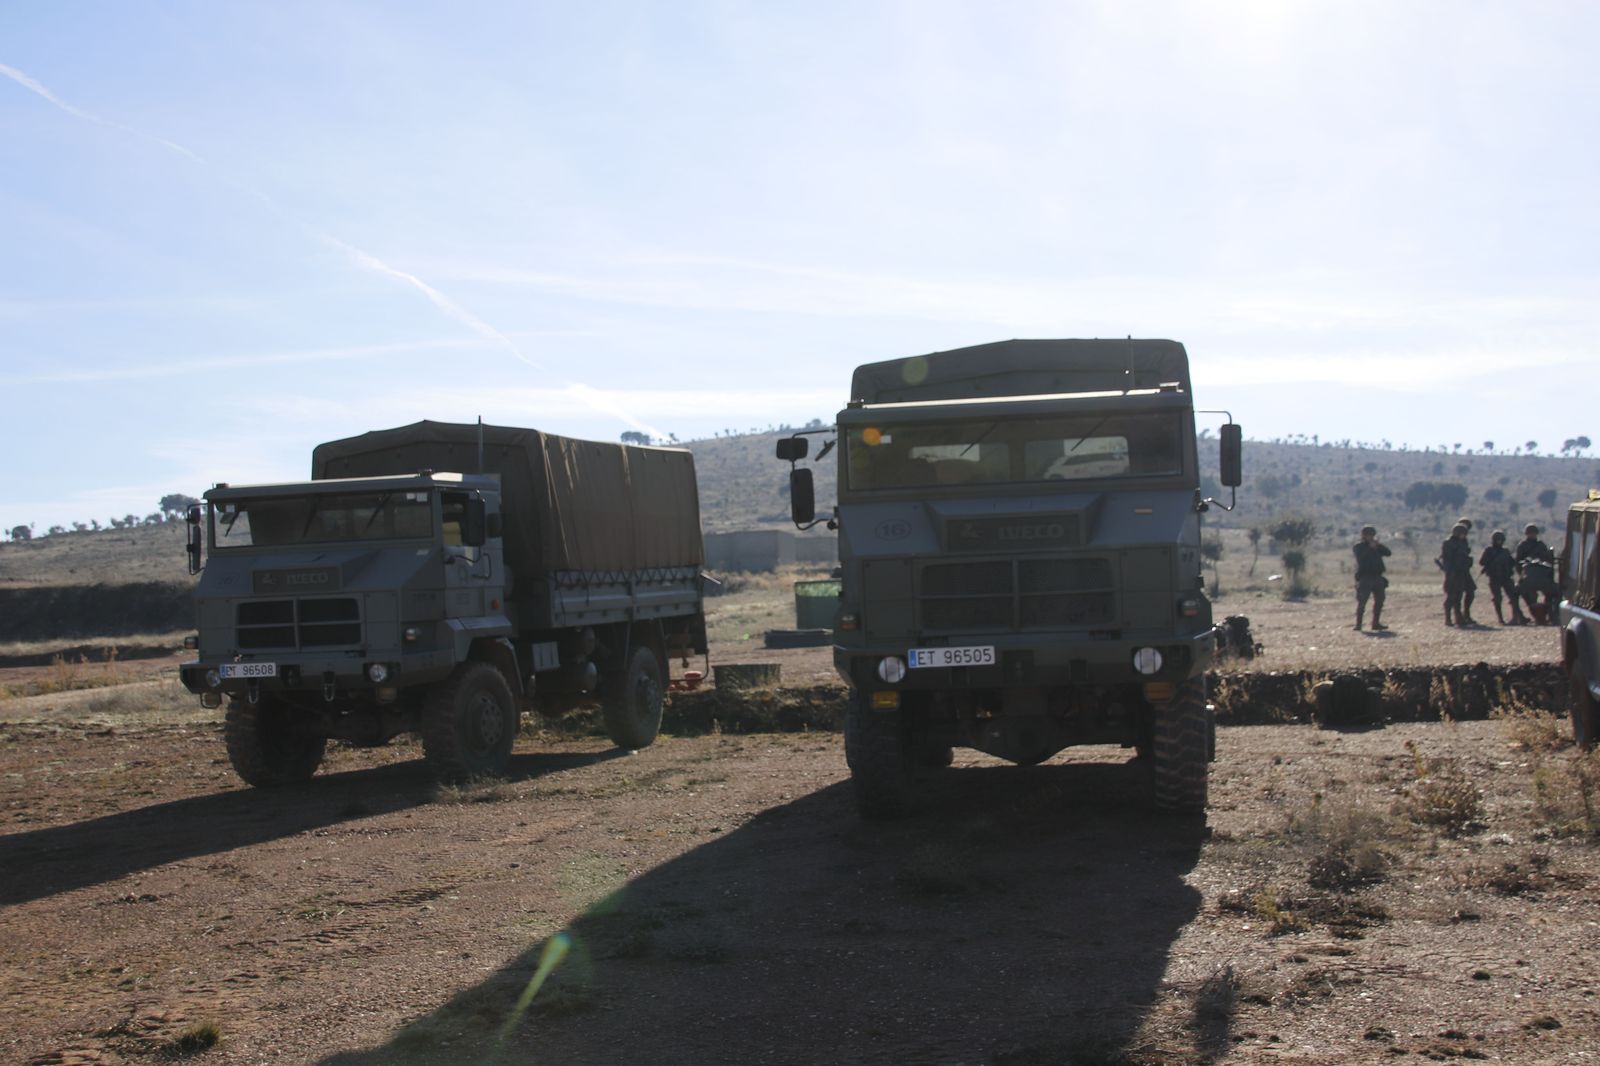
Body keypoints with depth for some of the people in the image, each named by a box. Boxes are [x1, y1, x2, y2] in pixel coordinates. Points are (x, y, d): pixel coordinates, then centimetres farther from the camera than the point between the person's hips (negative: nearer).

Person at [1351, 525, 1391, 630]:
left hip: (1377, 577, 6)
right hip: (1365, 577, -6)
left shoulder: (1377, 546, 16)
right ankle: (1358, 624, -9)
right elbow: (1360, 556, -18)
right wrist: (1370, 547, -20)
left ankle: (1376, 623, 15)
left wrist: (1379, 545, -10)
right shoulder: (1358, 546, 0)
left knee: (1379, 600, 7)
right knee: (1362, 601, -10)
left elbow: (1388, 553, 3)